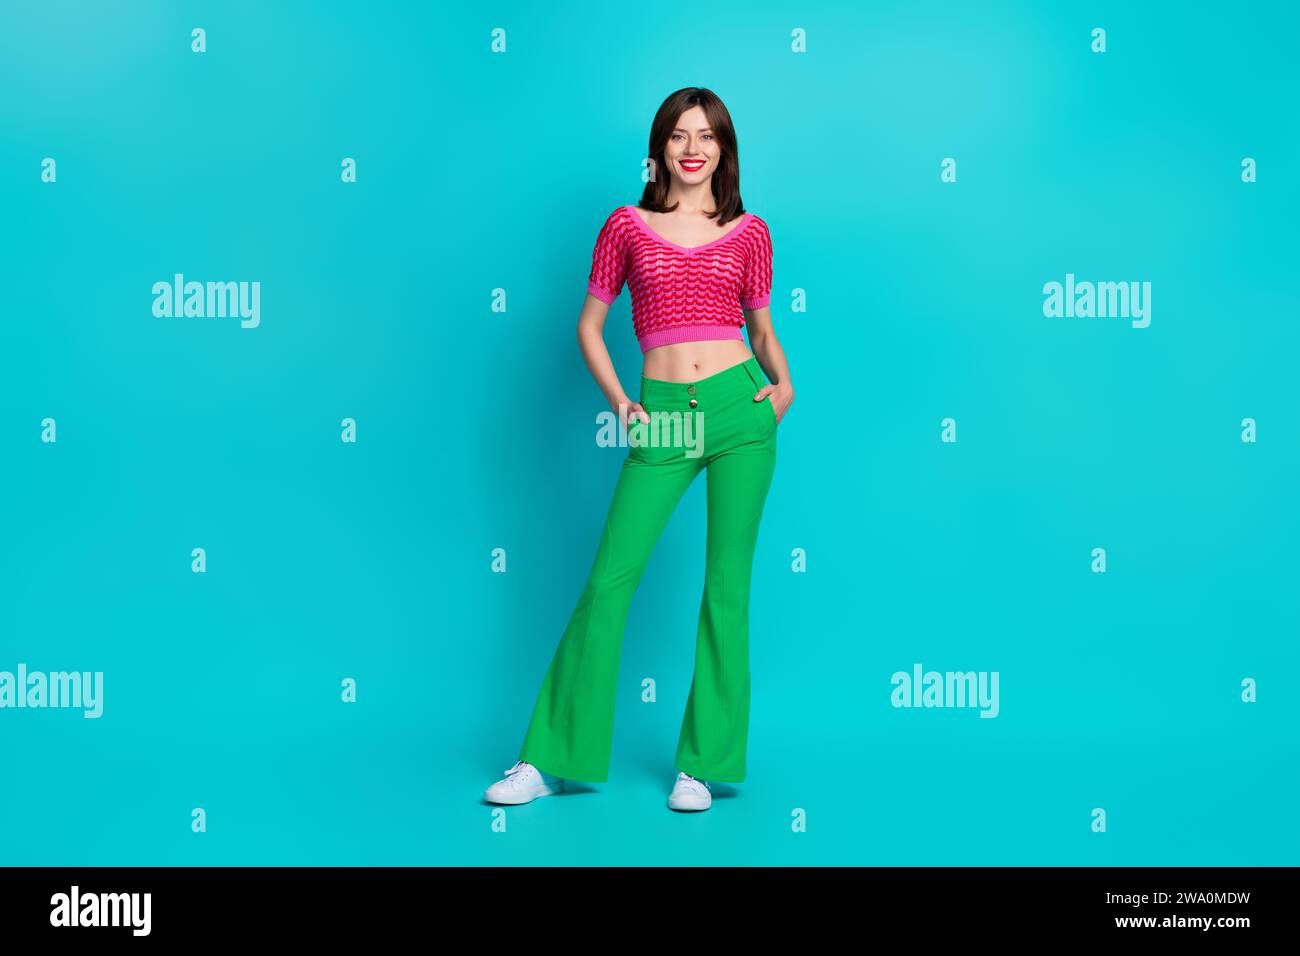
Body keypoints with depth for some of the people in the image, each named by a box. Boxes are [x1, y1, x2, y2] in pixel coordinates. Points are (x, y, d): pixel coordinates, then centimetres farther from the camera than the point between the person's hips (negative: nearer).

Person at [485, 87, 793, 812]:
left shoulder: (749, 233, 10)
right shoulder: (628, 226, 9)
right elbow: (590, 326, 12)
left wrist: (783, 384, 0)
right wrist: (619, 402, 0)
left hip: (740, 407, 1)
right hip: (664, 419, 0)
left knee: (727, 583, 3)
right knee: (609, 580, -2)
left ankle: (704, 764, 14)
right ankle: (552, 759, 10)